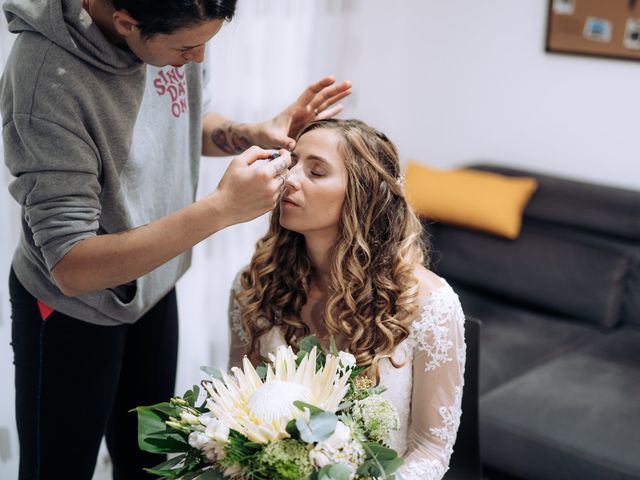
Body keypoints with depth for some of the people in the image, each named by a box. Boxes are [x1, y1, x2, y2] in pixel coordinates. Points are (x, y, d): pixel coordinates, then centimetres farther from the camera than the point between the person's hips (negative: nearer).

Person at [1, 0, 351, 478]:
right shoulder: (46, 78, -33)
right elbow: (72, 268, -34)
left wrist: (253, 134, -14)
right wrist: (221, 208, -40)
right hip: (75, 310, -6)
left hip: (154, 287, 6)